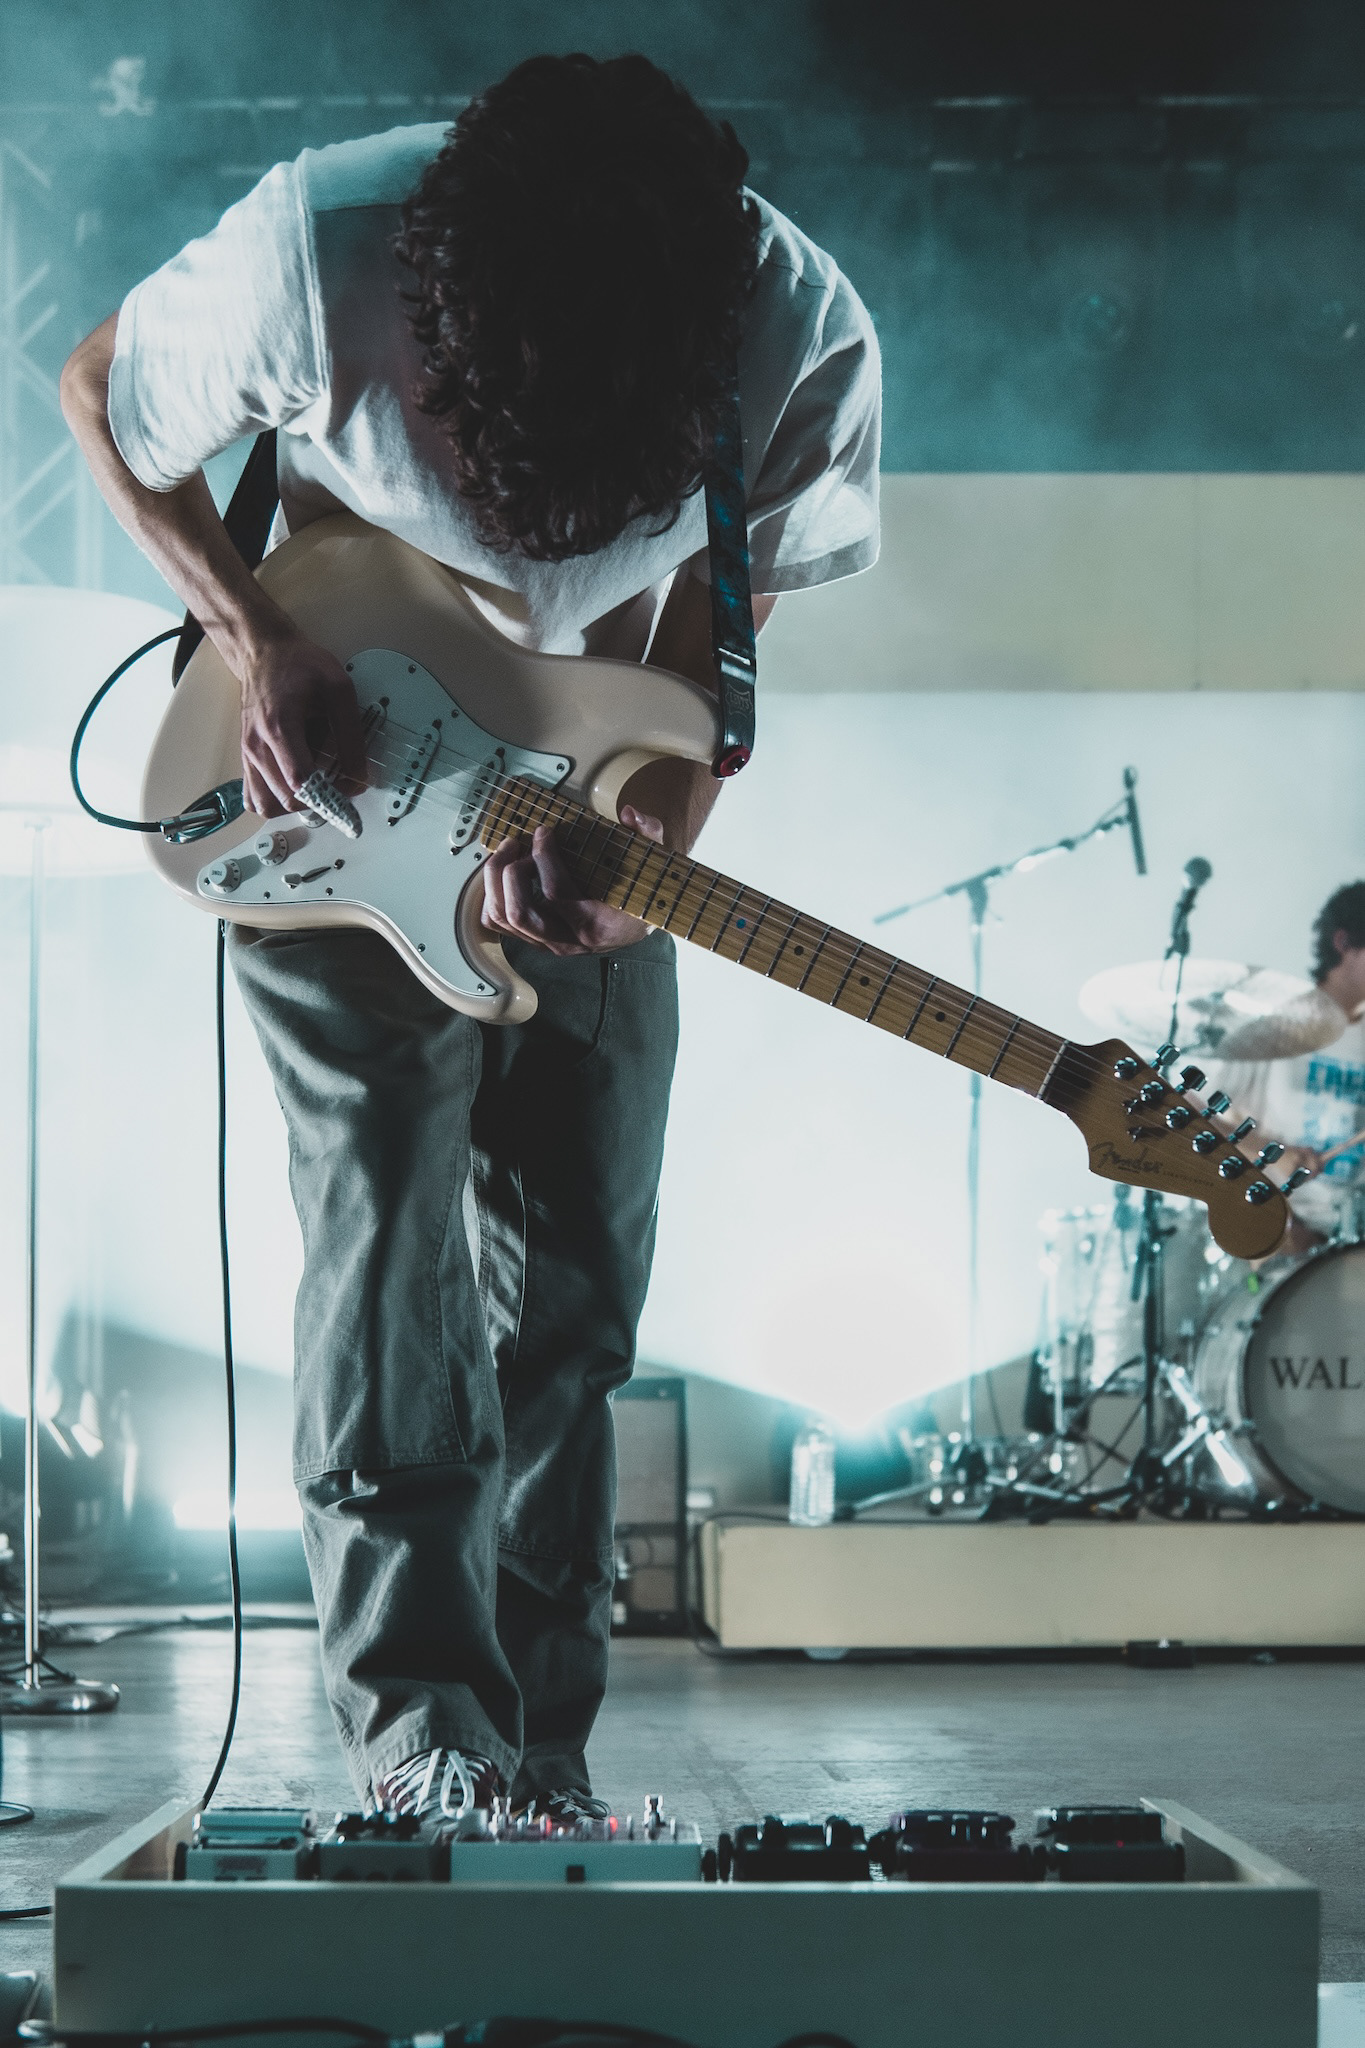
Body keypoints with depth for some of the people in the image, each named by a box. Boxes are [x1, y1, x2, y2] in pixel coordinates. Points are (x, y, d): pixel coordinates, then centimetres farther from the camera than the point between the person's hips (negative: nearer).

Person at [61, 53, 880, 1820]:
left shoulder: (800, 345, -27)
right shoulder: (313, 258, -31)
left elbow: (716, 610, -8)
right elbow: (101, 399, -10)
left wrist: (654, 845, -23)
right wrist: (255, 641, -20)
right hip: (336, 792, -2)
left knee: (572, 1285, 1)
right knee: (386, 1229, -13)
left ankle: (536, 1753, 8)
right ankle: (416, 1723, -12)